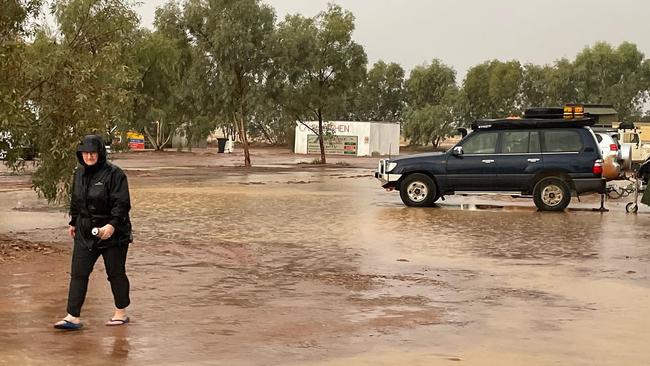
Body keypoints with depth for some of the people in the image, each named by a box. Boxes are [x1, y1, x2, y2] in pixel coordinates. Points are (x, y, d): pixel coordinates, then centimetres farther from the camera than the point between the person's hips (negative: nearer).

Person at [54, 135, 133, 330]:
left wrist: (112, 224, -27)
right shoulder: (79, 173, 9)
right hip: (85, 233, 6)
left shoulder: (114, 174, -13)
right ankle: (73, 317, 1)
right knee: (78, 274, 0)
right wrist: (73, 222, 21)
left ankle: (121, 313, 22)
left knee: (116, 274, 6)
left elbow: (122, 203, -17)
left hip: (112, 234, -6)